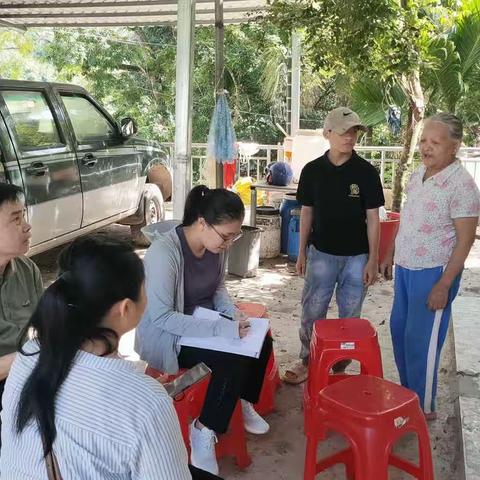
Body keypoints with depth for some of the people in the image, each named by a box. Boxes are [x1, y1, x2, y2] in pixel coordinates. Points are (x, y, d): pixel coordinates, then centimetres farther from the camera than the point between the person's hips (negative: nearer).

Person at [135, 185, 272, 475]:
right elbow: (161, 317, -31)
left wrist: (233, 314, -11)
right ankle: (204, 430, -5)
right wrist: (222, 328, -34)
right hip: (167, 336, -7)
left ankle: (244, 403, 18)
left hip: (204, 320, 8)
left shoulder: (217, 244, -7)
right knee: (233, 360, -25)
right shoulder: (164, 252, -30)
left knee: (261, 342, -7)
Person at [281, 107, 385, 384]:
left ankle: (341, 365, 27)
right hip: (321, 253, 1)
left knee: (350, 315, 9)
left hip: (357, 256, -1)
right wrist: (302, 253, 7)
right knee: (312, 312, 7)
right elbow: (307, 213, 7)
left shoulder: (367, 172, -6)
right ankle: (308, 361, 26)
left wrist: (373, 260, -6)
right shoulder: (312, 171, -1)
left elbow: (373, 218, -4)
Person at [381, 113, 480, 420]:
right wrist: (390, 256, 17)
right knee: (399, 329, 16)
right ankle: (407, 393, 35)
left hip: (433, 272, -8)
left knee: (421, 340, 1)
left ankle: (423, 407, 18)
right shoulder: (419, 174, 6)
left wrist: (444, 285, -20)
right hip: (405, 267, 8)